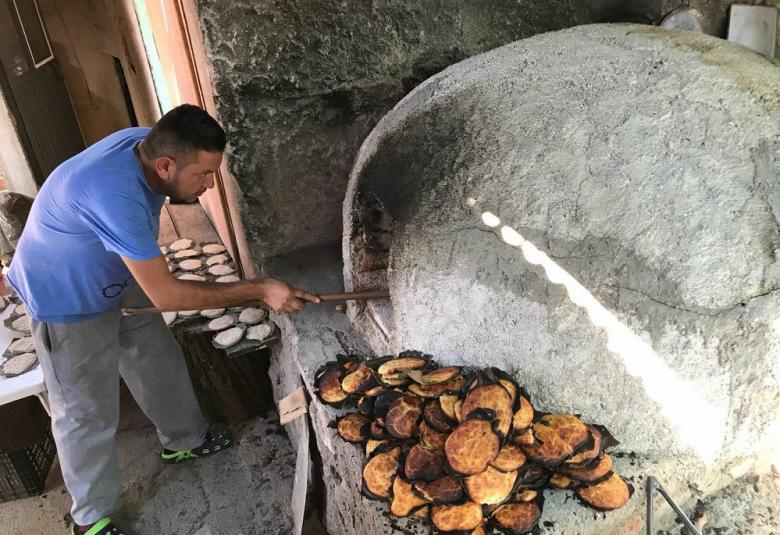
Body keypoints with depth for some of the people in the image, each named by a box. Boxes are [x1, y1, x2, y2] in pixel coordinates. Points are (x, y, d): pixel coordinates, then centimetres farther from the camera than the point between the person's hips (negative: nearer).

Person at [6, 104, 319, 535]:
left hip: (119, 282, 8)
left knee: (160, 362, 18)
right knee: (88, 414, 4)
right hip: (69, 305, -7)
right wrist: (259, 290, -32)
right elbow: (166, 295, -36)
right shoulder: (114, 195, -41)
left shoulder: (148, 143, -16)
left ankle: (184, 441, 41)